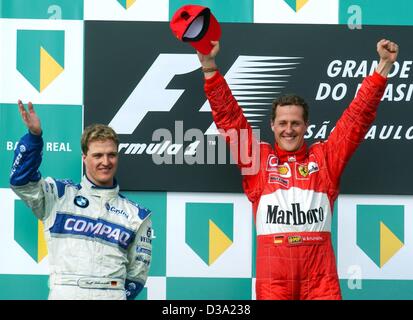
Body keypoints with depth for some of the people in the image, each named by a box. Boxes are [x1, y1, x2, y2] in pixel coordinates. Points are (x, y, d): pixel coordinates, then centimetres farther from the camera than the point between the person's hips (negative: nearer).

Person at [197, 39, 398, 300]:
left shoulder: (324, 158, 13)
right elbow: (229, 117, 8)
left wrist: (384, 66, 7)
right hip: (273, 275, -1)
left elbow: (358, 116, 12)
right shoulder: (259, 158, 12)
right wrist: (210, 67, 0)